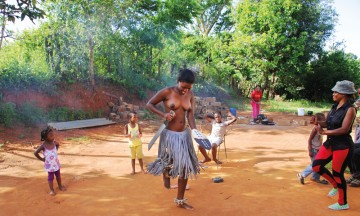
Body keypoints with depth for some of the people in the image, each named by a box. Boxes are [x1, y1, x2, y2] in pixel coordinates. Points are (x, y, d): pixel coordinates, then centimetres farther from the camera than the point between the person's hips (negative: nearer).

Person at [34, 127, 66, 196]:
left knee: (58, 175, 19)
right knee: (50, 177, 8)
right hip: (49, 164, -5)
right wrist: (42, 159, -11)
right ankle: (52, 190, 23)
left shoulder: (54, 142, -10)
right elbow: (35, 153, -18)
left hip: (56, 163, 5)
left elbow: (58, 144, 15)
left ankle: (60, 186, 37)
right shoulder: (43, 146, -24)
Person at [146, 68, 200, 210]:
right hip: (170, 134, -5)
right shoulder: (167, 92, -11)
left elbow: (190, 114, -1)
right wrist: (163, 114, -19)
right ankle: (165, 174, 41)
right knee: (170, 162, -1)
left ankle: (180, 200, 25)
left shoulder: (190, 95, 2)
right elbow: (149, 104, -4)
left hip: (184, 134, 5)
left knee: (186, 167, 8)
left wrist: (195, 131, -17)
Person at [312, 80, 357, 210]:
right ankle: (335, 185, 29)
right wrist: (319, 123, -11)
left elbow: (344, 129, -23)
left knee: (337, 173, 2)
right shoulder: (335, 107, 8)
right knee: (316, 166, 6)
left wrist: (324, 132, -23)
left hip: (343, 146, -8)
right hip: (330, 143, 8)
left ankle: (343, 203, 22)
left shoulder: (350, 109, -15)